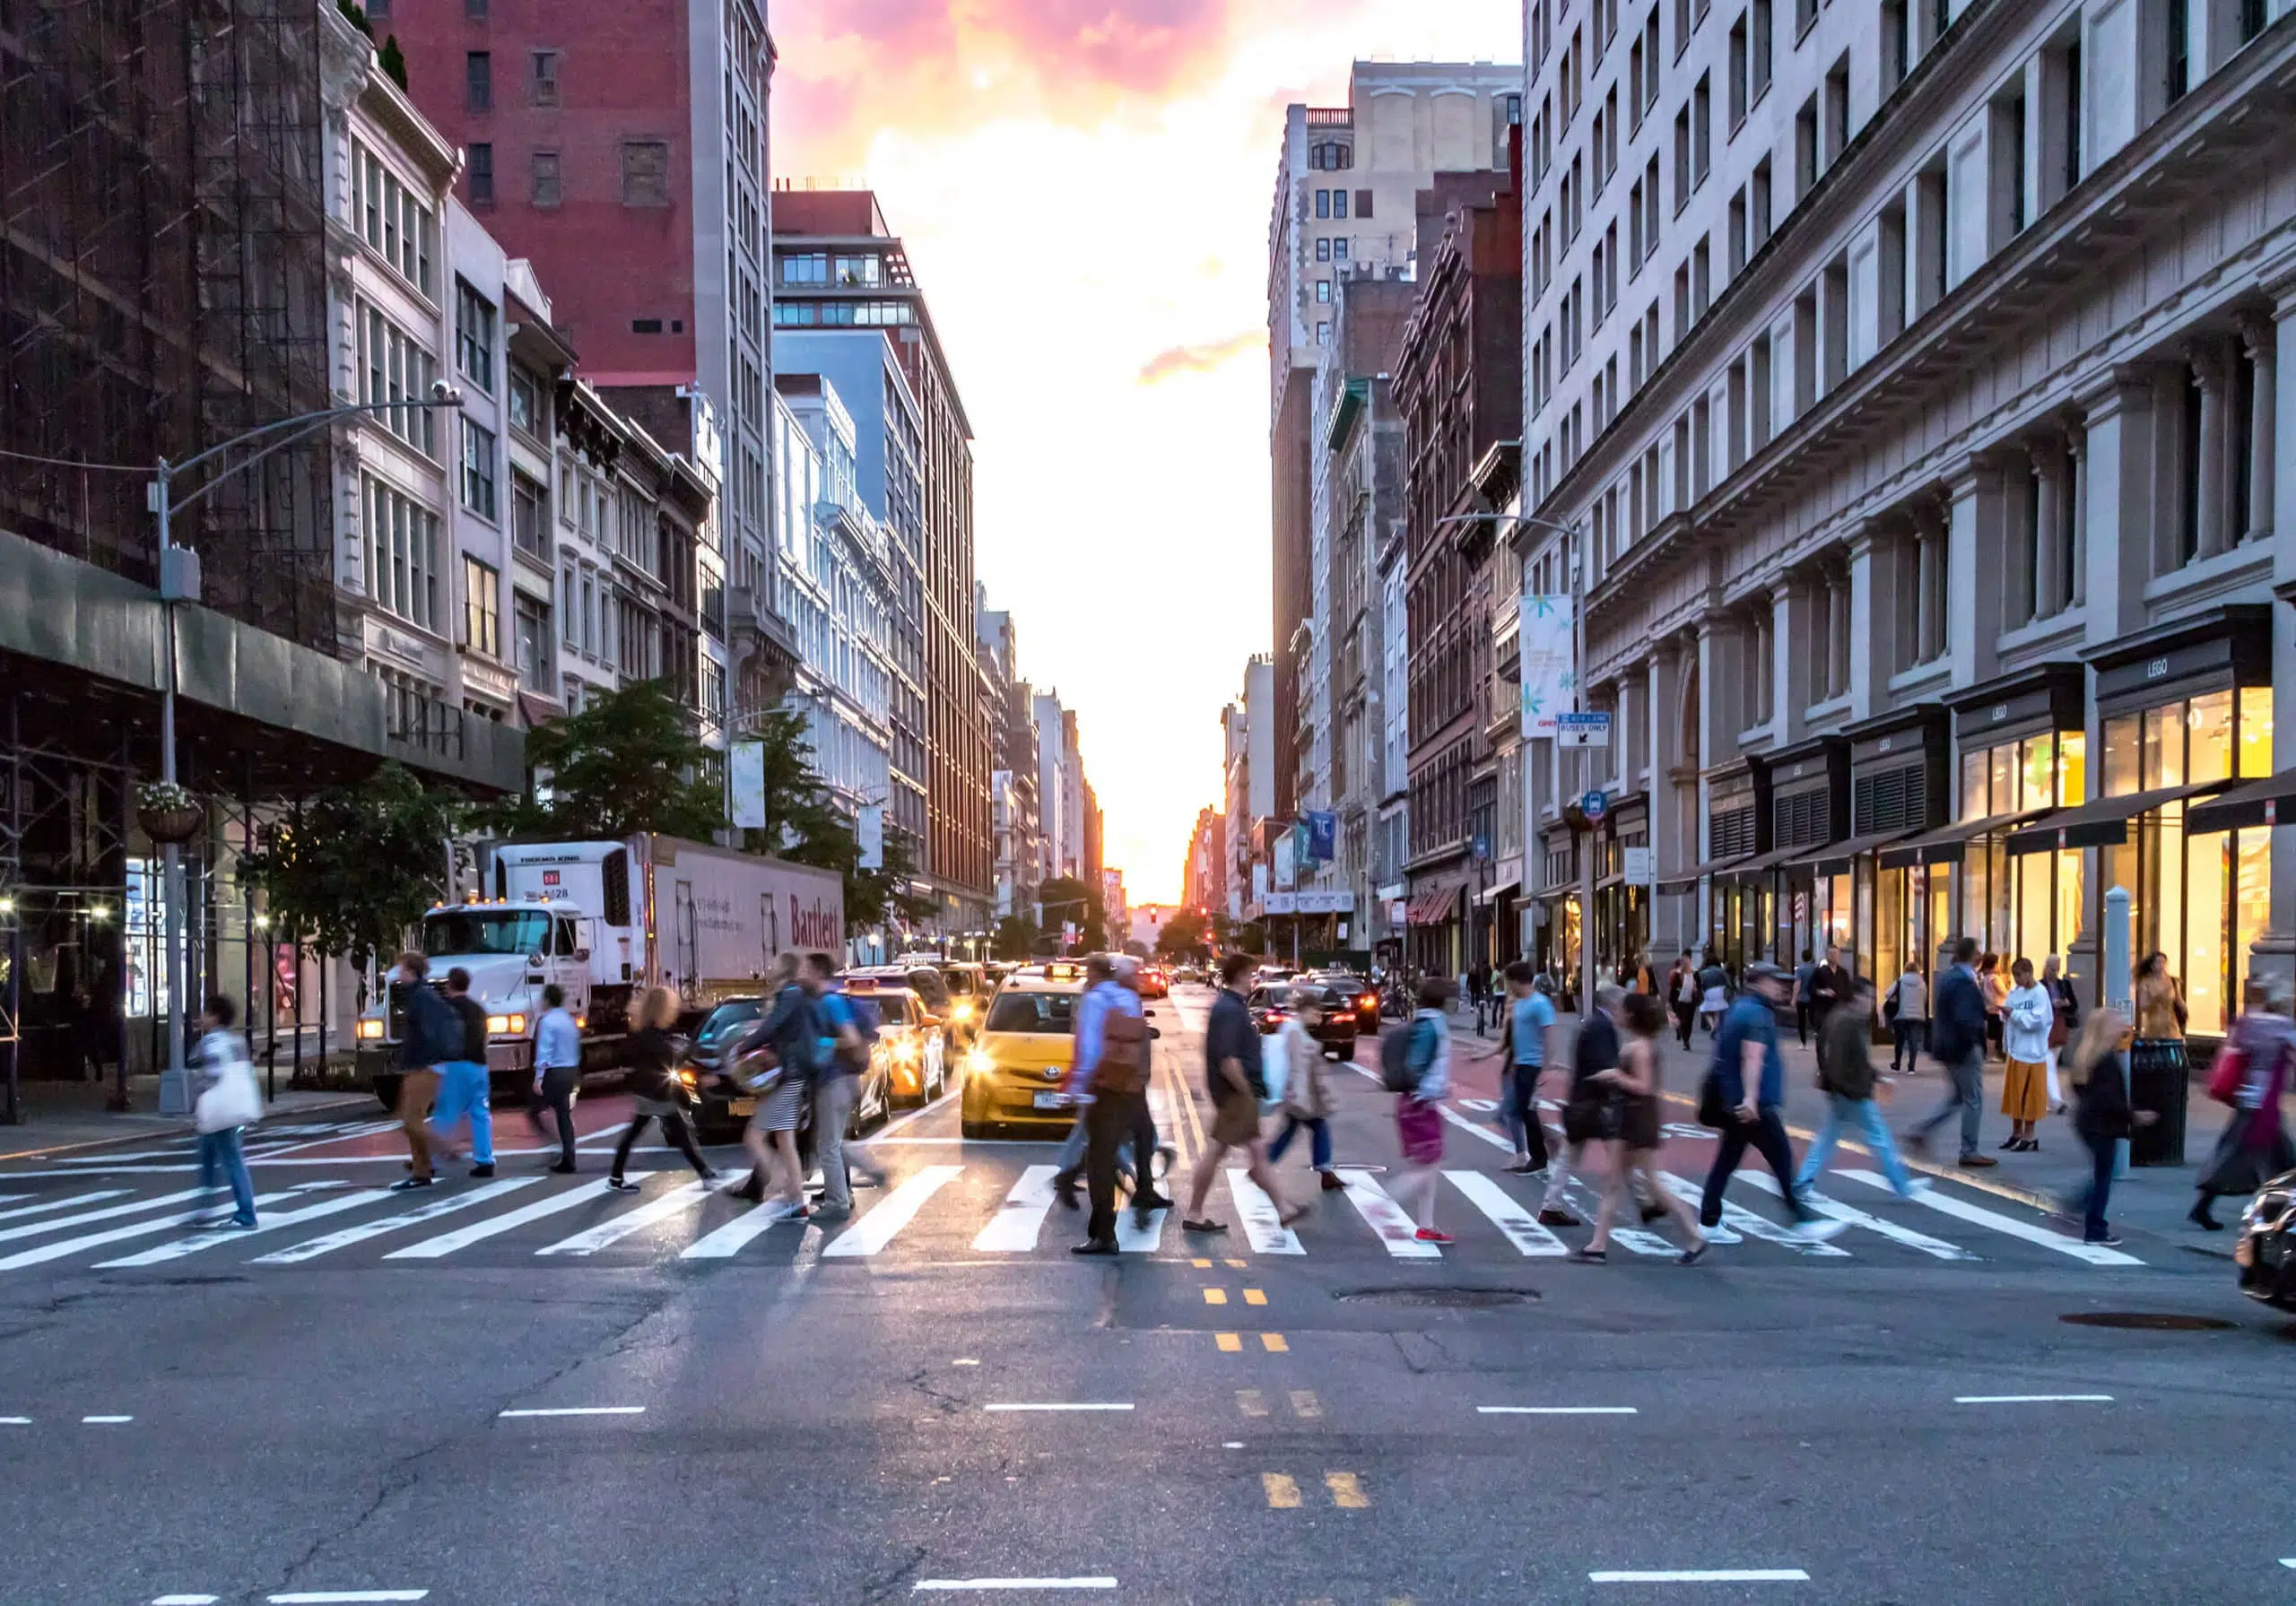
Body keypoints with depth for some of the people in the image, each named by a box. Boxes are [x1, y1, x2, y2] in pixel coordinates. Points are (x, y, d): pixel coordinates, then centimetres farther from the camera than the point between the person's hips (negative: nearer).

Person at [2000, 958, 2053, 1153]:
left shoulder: (2040, 993, -10)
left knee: (2029, 1094, 0)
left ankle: (2029, 1136, 6)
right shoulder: (2014, 992, 9)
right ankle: (2016, 1133, 20)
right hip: (2015, 1050, 7)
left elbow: (2037, 1020, -18)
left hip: (2032, 1052, -6)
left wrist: (2014, 1014, -18)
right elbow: (2007, 1020, 11)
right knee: (2015, 1093, 11)